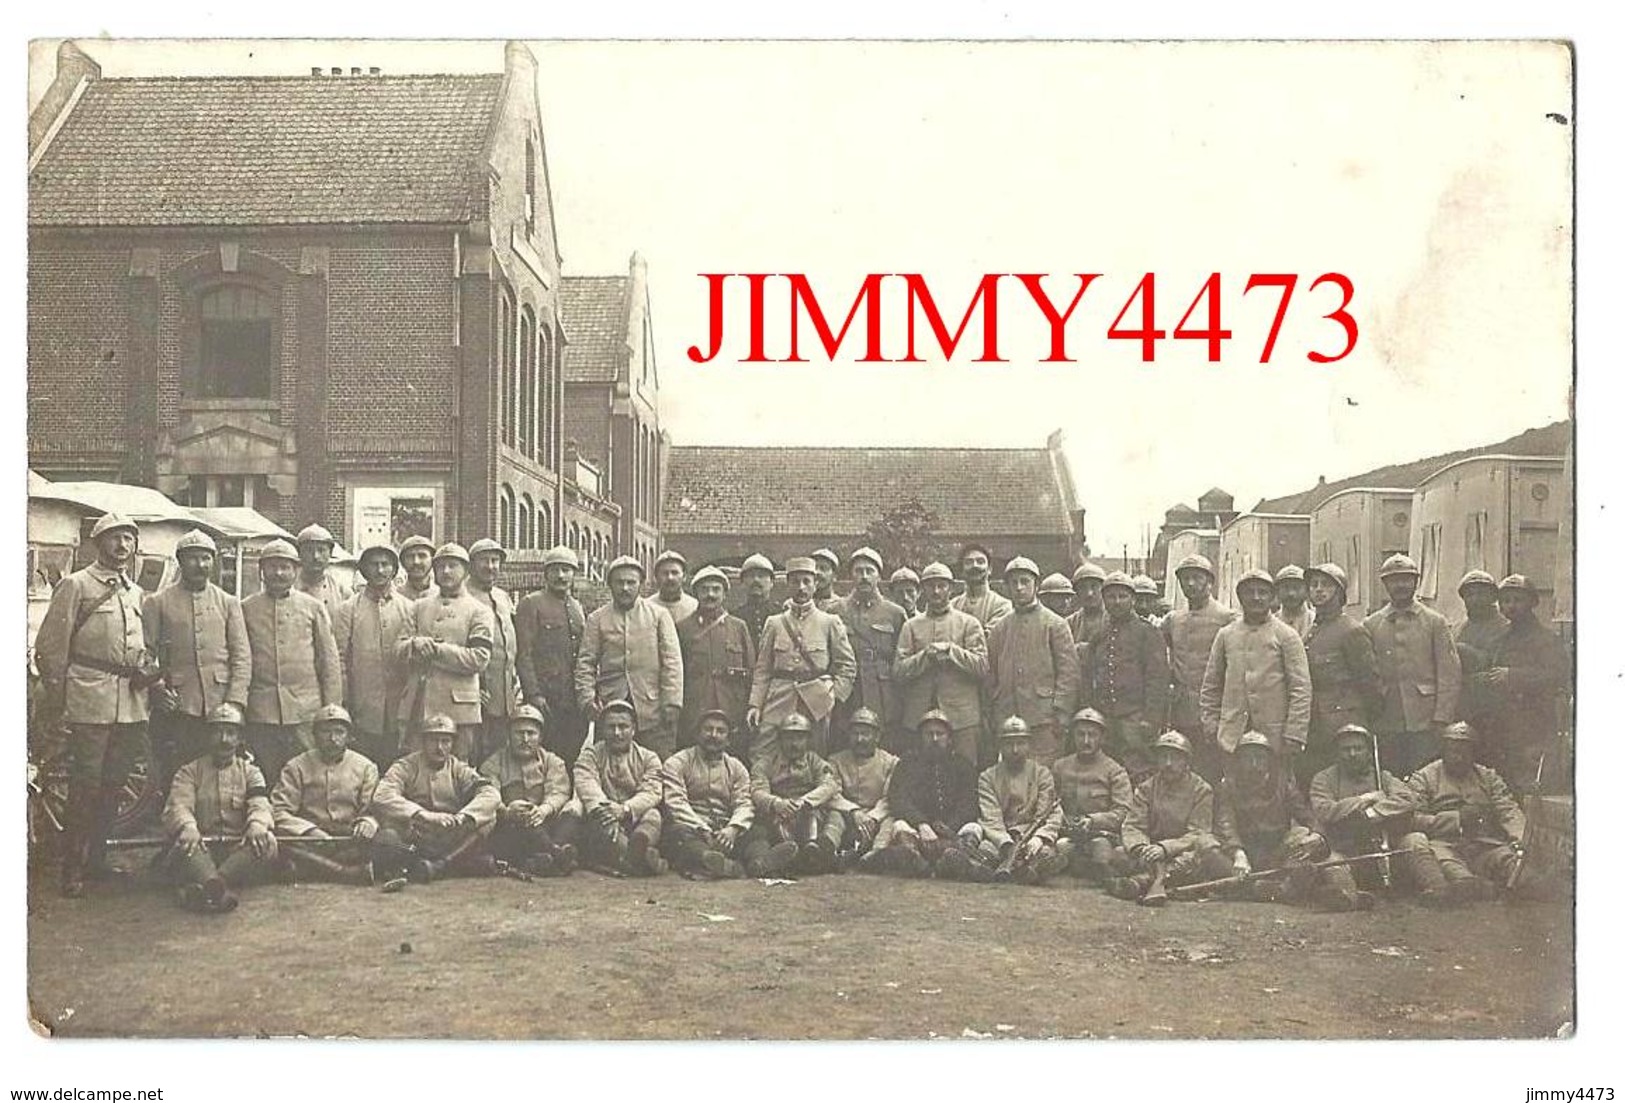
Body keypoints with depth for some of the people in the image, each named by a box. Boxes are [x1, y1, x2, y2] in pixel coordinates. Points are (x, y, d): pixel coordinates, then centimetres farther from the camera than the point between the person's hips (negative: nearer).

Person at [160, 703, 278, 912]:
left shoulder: (249, 771, 18)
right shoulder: (189, 771, 15)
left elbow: (260, 805, -1)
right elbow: (178, 805, -4)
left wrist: (257, 824, -28)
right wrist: (187, 827, -30)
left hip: (239, 850, 1)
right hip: (201, 849, -1)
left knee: (267, 842, -31)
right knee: (184, 844, -34)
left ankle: (202, 887, -50)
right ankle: (218, 888, -60)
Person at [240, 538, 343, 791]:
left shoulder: (313, 608, 8)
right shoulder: (246, 609, 9)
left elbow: (330, 663, 8)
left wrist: (332, 713, 3)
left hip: (305, 711, 0)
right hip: (260, 713, 0)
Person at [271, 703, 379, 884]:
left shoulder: (365, 767, 12)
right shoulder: (296, 767, 9)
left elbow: (376, 810, 7)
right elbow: (278, 813, 0)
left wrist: (368, 823, -19)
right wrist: (309, 830, -18)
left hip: (351, 845, 1)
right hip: (309, 841, -1)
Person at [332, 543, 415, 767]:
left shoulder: (408, 608, 8)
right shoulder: (349, 609, 5)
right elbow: (338, 658, 2)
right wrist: (341, 705, -4)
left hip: (398, 714, 1)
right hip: (362, 712, -1)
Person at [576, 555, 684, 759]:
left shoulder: (658, 614, 8)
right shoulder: (597, 619, 10)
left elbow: (672, 661, 2)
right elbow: (585, 663, 6)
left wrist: (672, 702, -7)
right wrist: (587, 698, -8)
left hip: (653, 709, -1)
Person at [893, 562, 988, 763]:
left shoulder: (968, 623, 9)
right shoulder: (911, 626, 12)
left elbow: (981, 667, -2)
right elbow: (898, 671, 2)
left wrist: (951, 649, -14)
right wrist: (926, 656, -13)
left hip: (961, 717, -1)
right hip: (917, 719, 1)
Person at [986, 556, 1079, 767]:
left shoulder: (1055, 625, 3)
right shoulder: (999, 629, 15)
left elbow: (1069, 673, -2)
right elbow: (990, 674, 15)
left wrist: (1060, 714, -10)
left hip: (1043, 719, -4)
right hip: (1005, 720, 4)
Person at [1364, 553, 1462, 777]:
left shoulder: (1435, 622, 4)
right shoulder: (1371, 625, 9)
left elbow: (1449, 675, 0)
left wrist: (1441, 719, -8)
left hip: (1425, 723, -2)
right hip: (1386, 724, 2)